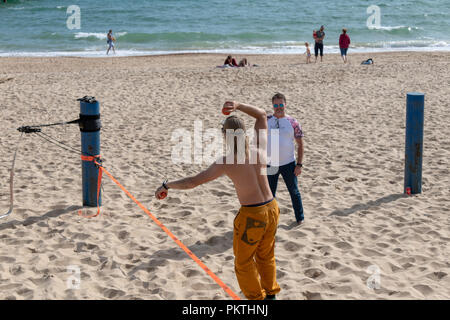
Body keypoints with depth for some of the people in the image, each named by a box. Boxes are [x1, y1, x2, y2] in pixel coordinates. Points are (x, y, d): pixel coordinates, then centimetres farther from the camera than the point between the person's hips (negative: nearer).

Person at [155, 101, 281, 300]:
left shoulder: (226, 163, -18)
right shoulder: (259, 150, -6)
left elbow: (193, 182, -16)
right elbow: (262, 115, 10)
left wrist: (166, 185, -3)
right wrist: (238, 106, 6)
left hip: (252, 215, -6)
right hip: (271, 208, 6)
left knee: (244, 262, 18)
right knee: (266, 256, 27)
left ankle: (256, 297, 29)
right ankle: (270, 294, 42)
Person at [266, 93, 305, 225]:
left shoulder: (292, 122, -4)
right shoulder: (266, 121, 1)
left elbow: (300, 144, -1)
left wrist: (299, 164, -5)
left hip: (288, 164, -1)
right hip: (270, 164, 2)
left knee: (294, 191, 11)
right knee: (269, 194, 12)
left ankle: (300, 218, 26)